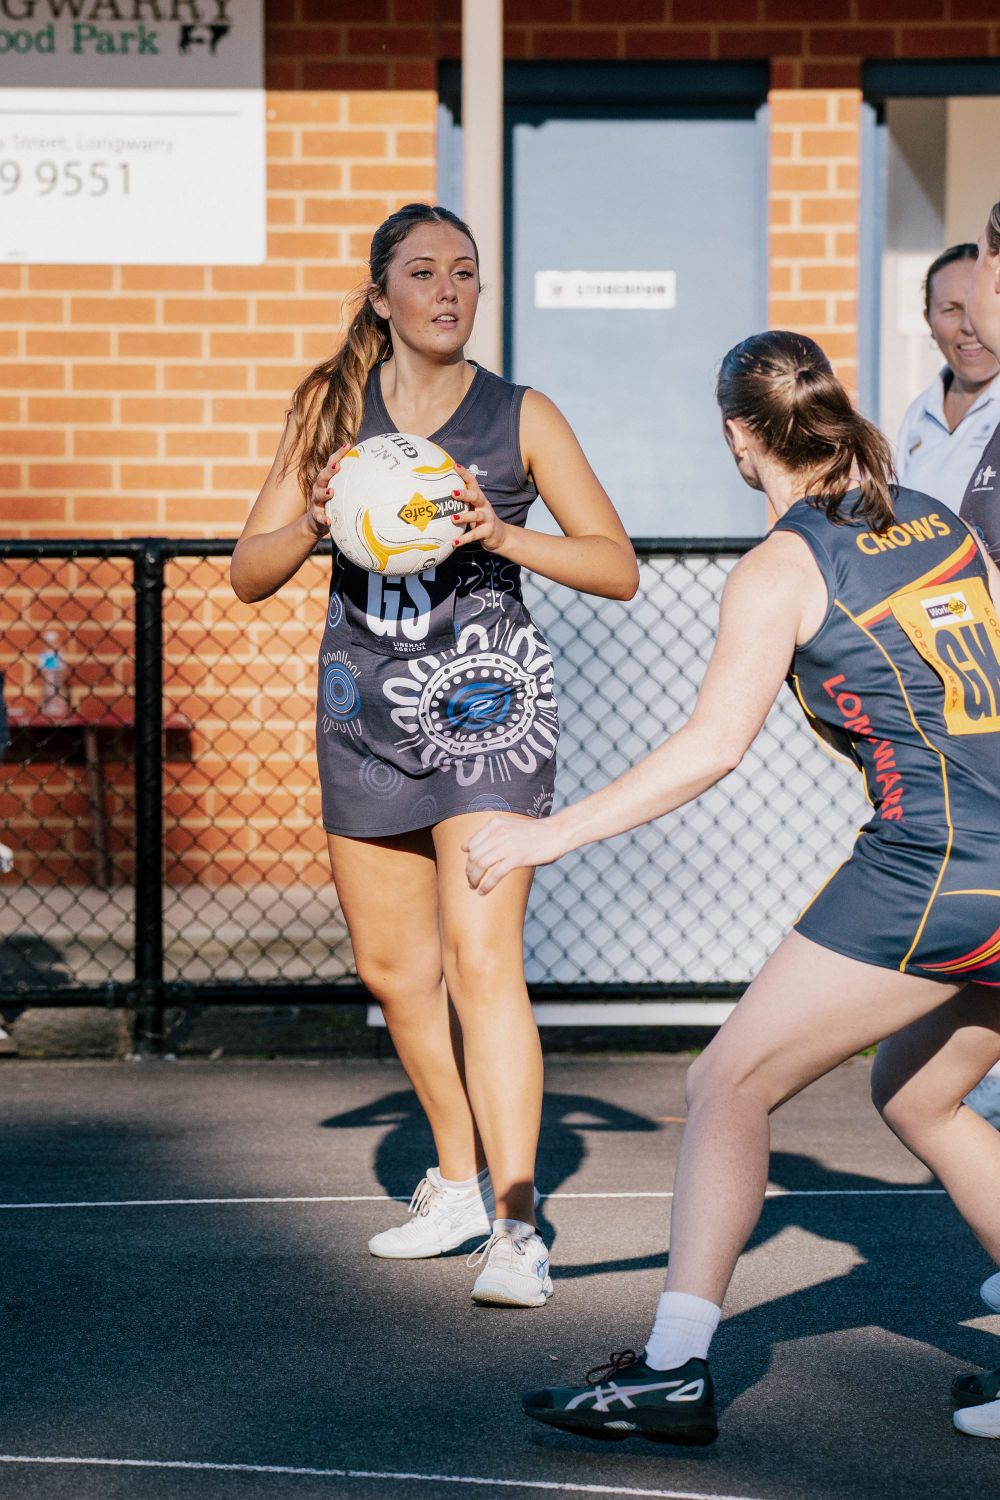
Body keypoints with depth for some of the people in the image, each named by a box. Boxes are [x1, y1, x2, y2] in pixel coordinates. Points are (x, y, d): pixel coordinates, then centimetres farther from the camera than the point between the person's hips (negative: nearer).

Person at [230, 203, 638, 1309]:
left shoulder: (522, 417, -2)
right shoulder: (332, 406, 5)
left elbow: (618, 569, -3)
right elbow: (250, 573, 4)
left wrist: (502, 533, -17)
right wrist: (314, 519, -16)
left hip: (486, 695, -4)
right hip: (365, 699, 4)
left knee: (481, 953, -17)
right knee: (392, 967, 13)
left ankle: (515, 1223, -17)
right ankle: (460, 1182, 33)